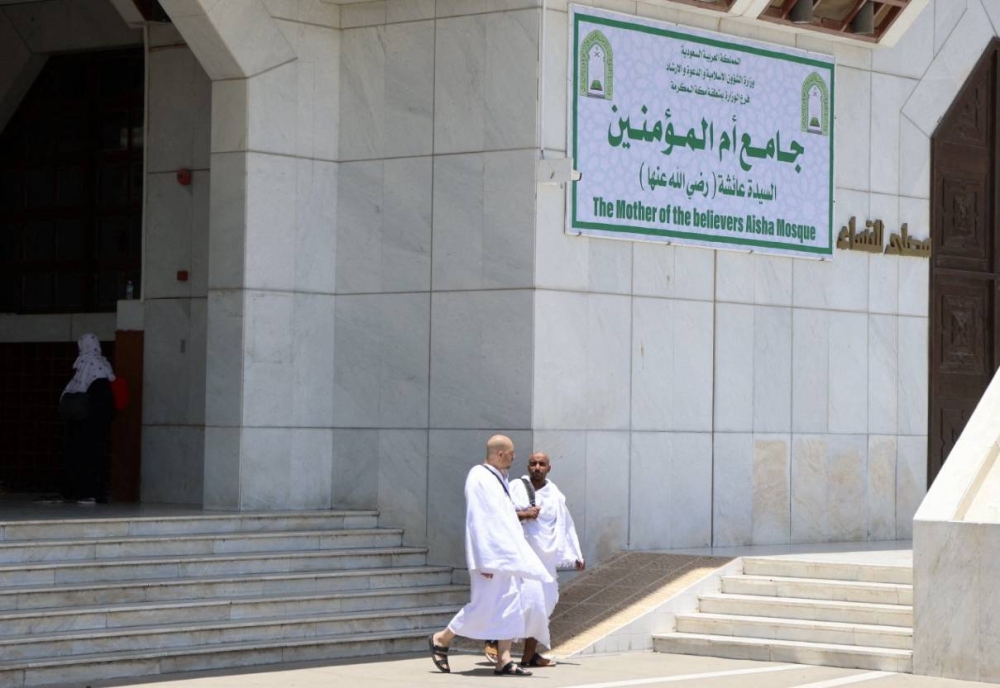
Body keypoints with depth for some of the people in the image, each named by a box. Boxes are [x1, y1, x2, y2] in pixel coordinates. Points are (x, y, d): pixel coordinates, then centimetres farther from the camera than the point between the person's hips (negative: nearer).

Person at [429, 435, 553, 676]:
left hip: (506, 554, 10)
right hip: (491, 555, -10)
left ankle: (504, 660, 2)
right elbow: (478, 520, -20)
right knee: (485, 604, -8)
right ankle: (441, 640, 9)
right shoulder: (479, 478, -14)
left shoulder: (498, 479, 16)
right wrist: (485, 561, -24)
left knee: (512, 603, 2)